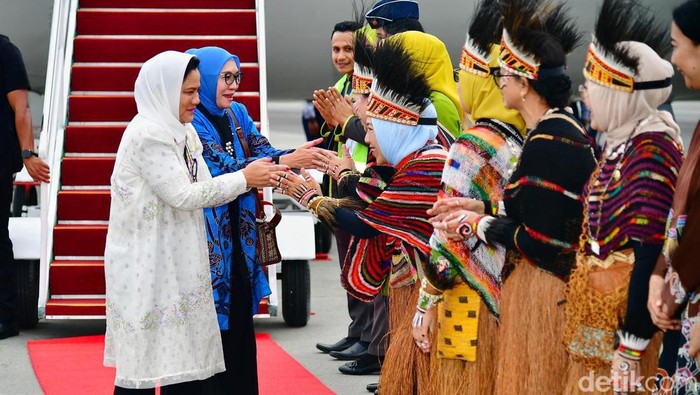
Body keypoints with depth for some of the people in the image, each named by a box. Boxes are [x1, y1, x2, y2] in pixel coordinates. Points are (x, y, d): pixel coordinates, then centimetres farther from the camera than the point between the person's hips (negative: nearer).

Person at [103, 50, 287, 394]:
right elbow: (184, 196, -20)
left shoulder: (179, 132, 13)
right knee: (143, 363, -4)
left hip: (174, 262, 9)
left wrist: (256, 177, 1)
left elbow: (203, 188, 13)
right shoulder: (148, 134, -16)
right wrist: (244, 178, -14)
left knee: (182, 361, 8)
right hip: (146, 265, -9)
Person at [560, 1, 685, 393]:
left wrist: (631, 349, -22)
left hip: (627, 312, -8)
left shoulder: (651, 149, -19)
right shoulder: (622, 140, 7)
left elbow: (650, 254, -22)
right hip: (597, 308, 8)